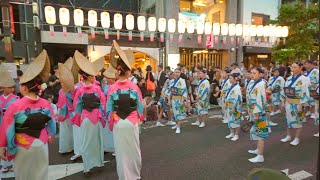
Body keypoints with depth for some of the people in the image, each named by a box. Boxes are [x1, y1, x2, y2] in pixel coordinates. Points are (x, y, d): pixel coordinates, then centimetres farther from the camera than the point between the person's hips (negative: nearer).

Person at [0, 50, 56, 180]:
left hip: (22, 147, -2)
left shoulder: (15, 105, -18)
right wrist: (50, 136, 20)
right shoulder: (46, 104, -8)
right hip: (41, 144, 3)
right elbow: (51, 123, 3)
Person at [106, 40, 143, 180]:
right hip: (132, 123, 0)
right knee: (133, 150, 16)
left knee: (121, 151, 12)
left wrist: (111, 125, 10)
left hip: (118, 124, 0)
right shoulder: (134, 87, -7)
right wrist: (139, 119, 14)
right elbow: (140, 106, -2)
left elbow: (109, 109, -2)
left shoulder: (112, 88, -6)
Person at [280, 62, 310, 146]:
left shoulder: (303, 79, -12)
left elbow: (304, 94, -15)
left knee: (298, 120, 6)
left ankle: (297, 138, 19)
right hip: (288, 103, 6)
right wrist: (283, 102, 9)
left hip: (297, 103, -6)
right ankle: (288, 136, 28)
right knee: (288, 119, 14)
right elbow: (285, 91, 11)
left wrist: (300, 106, -17)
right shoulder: (289, 78, 6)